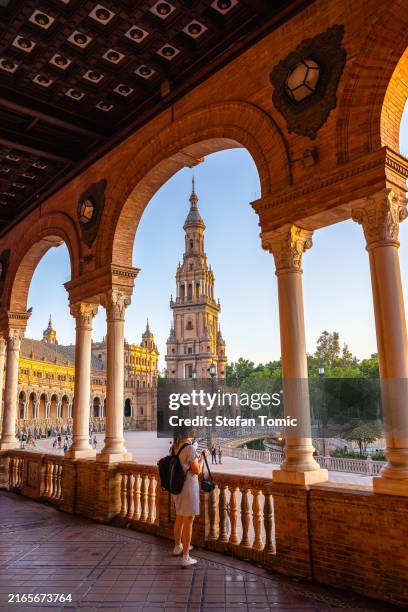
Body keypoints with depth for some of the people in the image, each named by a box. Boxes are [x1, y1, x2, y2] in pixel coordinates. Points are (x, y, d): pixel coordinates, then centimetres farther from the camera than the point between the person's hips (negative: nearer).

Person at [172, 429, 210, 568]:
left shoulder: (175, 447, 3)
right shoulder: (190, 448, -21)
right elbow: (197, 471, -16)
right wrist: (203, 456, -3)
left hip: (177, 486, 8)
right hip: (188, 487, -8)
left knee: (179, 517, 24)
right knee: (188, 521, -1)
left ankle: (178, 547, 41)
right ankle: (185, 558, 3)